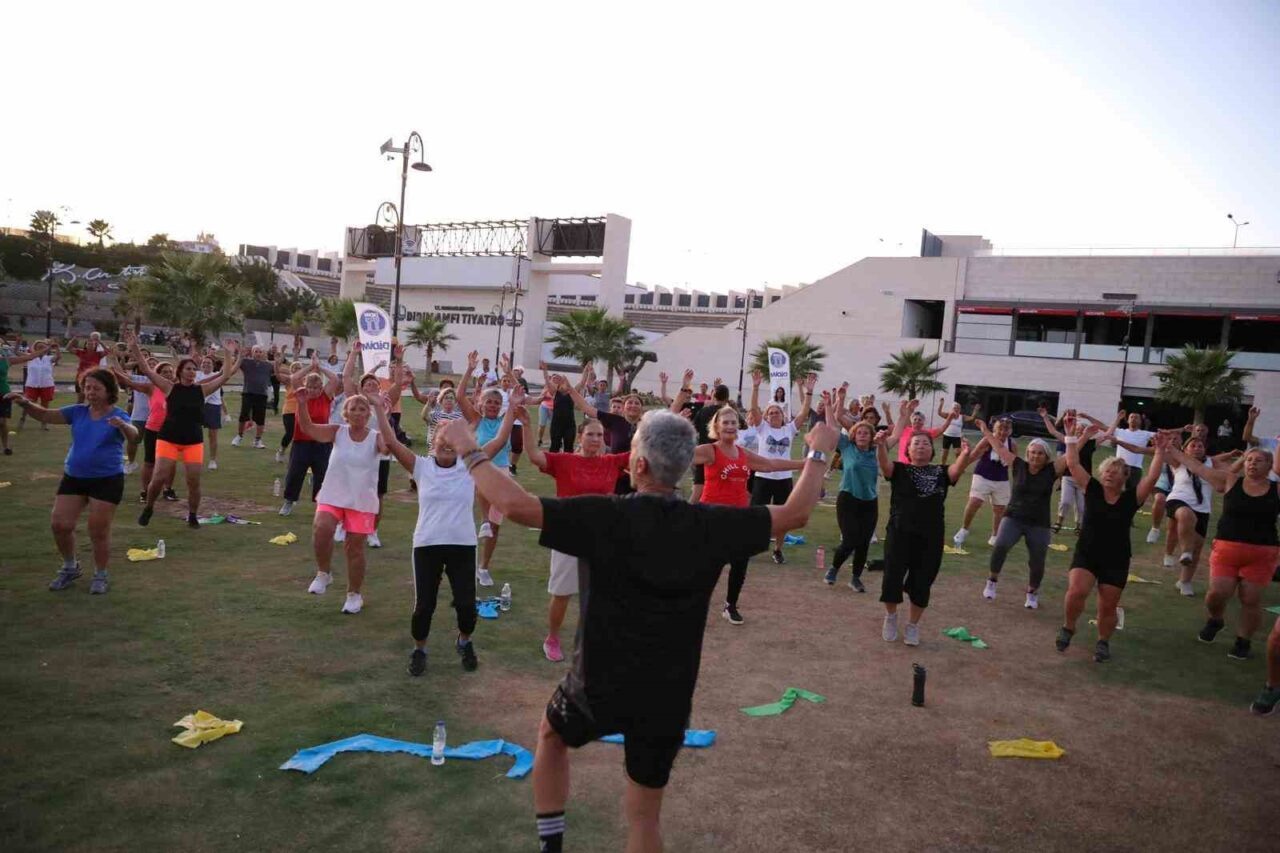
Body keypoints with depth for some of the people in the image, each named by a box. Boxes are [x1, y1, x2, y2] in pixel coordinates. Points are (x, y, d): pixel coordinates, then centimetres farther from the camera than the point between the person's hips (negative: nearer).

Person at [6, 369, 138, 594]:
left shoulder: (118, 415, -10)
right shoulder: (78, 412, 3)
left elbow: (133, 435, -29)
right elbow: (45, 415, -2)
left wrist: (122, 425, -52)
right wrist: (25, 403, -21)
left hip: (107, 480, -5)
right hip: (73, 477, 5)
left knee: (99, 532, 0)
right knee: (60, 525, 2)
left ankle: (100, 576, 20)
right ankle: (70, 567, 27)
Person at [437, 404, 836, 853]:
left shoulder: (605, 517, -21)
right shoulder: (711, 525, -11)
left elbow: (515, 504, -26)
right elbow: (794, 514, -2)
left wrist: (468, 450, -12)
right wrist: (819, 452, 12)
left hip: (599, 687, -2)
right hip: (667, 697, 2)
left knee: (550, 735, 32)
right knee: (645, 814, 19)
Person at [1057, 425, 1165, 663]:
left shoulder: (1132, 497, -3)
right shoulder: (1092, 489, -1)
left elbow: (1152, 477, -15)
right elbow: (1072, 464, -6)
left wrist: (1160, 451, -17)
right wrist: (1075, 438, -8)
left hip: (1116, 560, 0)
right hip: (1086, 554, 0)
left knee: (1107, 607, 7)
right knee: (1076, 592, -21)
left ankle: (1103, 643, 32)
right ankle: (1068, 628, 5)